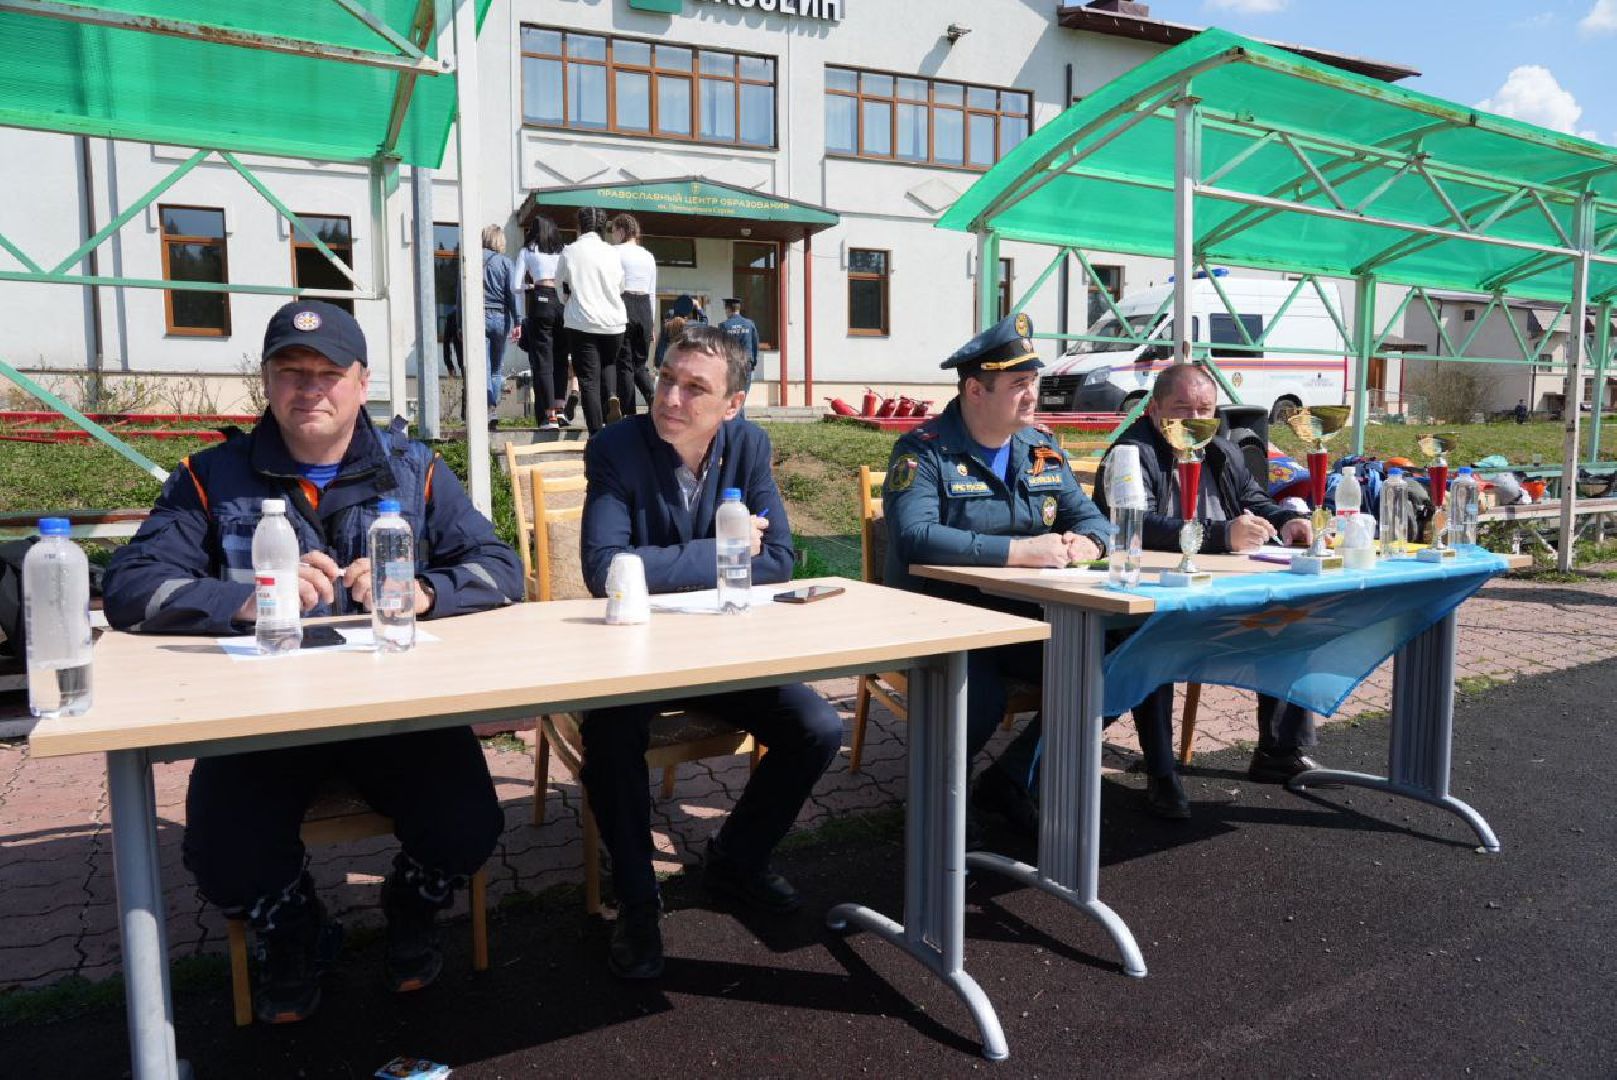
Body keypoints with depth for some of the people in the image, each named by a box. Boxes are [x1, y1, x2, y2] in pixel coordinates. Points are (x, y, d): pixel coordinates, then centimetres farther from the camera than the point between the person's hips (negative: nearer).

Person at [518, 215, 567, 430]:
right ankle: (560, 406, 7)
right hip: (563, 302, 3)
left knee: (542, 360, -2)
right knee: (561, 358, 12)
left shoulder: (528, 251, 9)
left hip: (540, 301, -3)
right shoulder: (562, 252, 17)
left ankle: (550, 416, -7)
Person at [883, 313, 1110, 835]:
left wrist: (1087, 540, -13)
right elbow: (915, 537, -26)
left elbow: (1089, 515, 13)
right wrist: (1017, 550, -30)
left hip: (1026, 617, 7)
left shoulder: (1042, 448, 11)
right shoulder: (924, 451, -11)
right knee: (980, 697, -33)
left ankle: (1009, 781, 8)